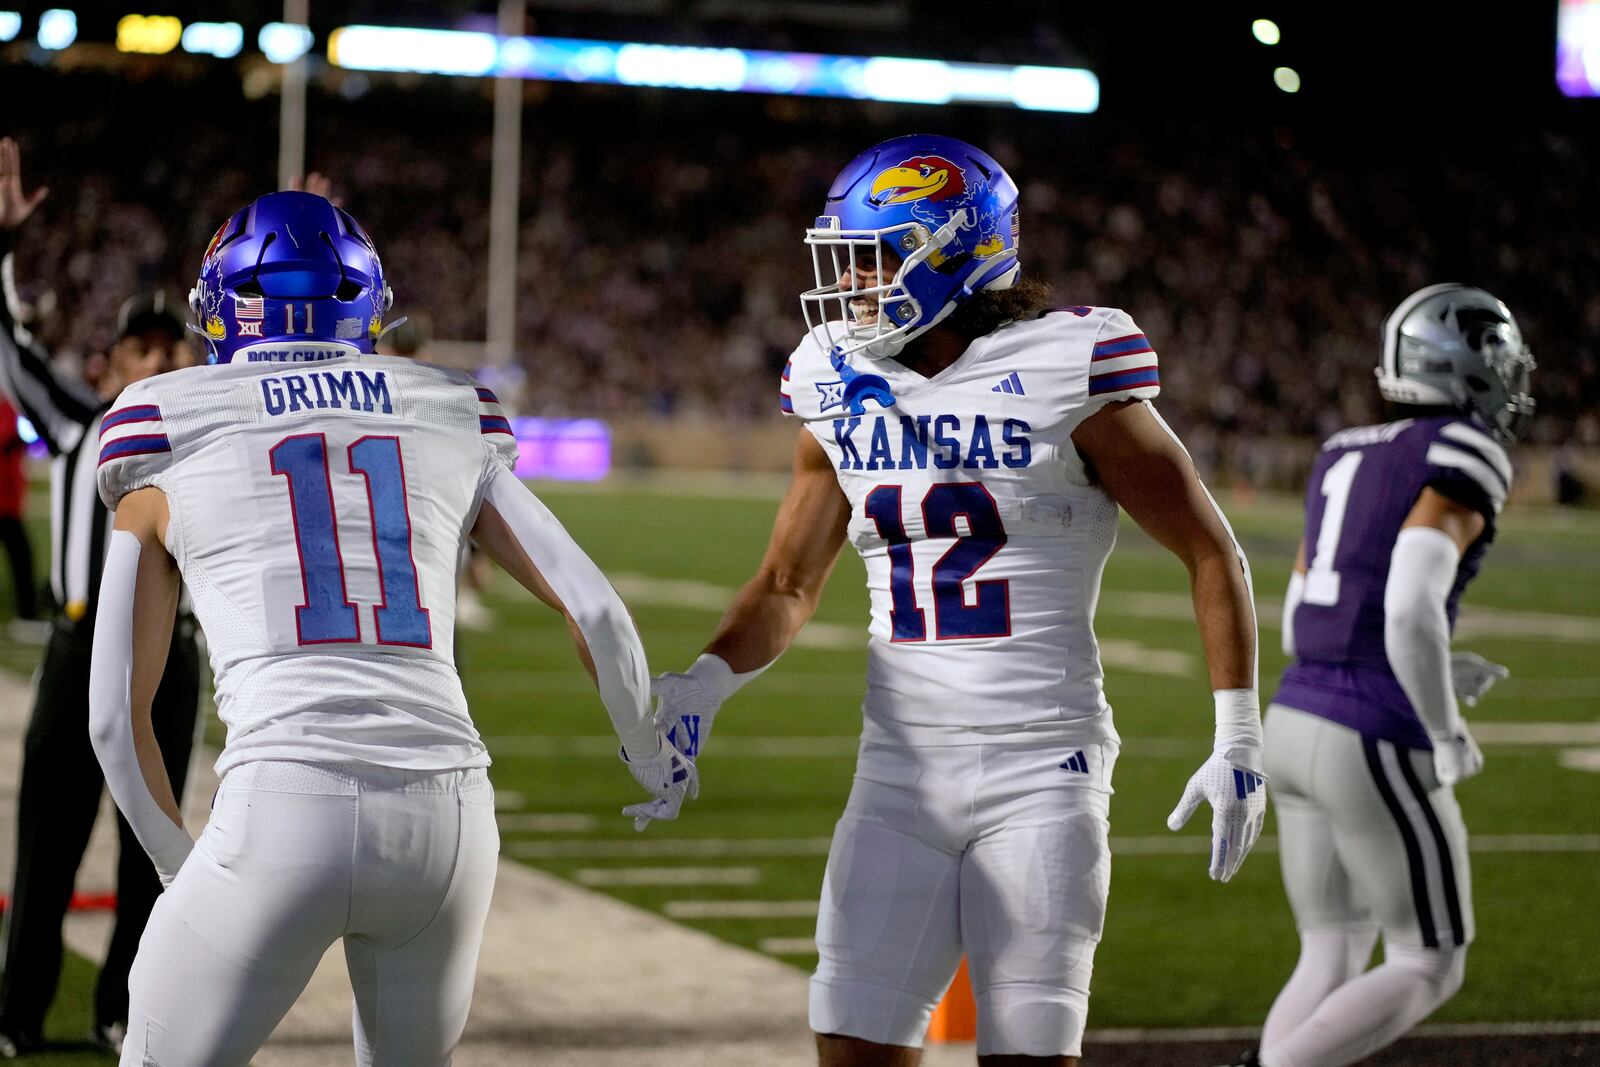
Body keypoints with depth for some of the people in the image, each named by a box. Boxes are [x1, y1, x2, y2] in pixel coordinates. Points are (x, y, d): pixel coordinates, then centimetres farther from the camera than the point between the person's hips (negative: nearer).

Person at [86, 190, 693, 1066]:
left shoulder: (171, 441, 11)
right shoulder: (450, 424, 17)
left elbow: (116, 714, 12)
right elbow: (593, 609, 12)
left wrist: (177, 864, 26)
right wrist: (649, 750, 31)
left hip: (282, 818, -3)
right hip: (446, 821, 4)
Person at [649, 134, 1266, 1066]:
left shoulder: (1065, 378, -9)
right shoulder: (845, 395, 6)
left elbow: (1212, 553, -3)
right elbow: (789, 586, 13)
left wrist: (1240, 740, -6)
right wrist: (706, 682, -6)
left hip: (1042, 771, -5)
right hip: (903, 773, 5)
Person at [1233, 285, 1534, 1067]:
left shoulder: (1346, 457, 15)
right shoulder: (1461, 459, -11)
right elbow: (1411, 613, -24)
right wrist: (1448, 737, -11)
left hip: (1297, 722, 8)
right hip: (1377, 749, -8)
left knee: (1332, 966, 16)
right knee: (1429, 970, 6)